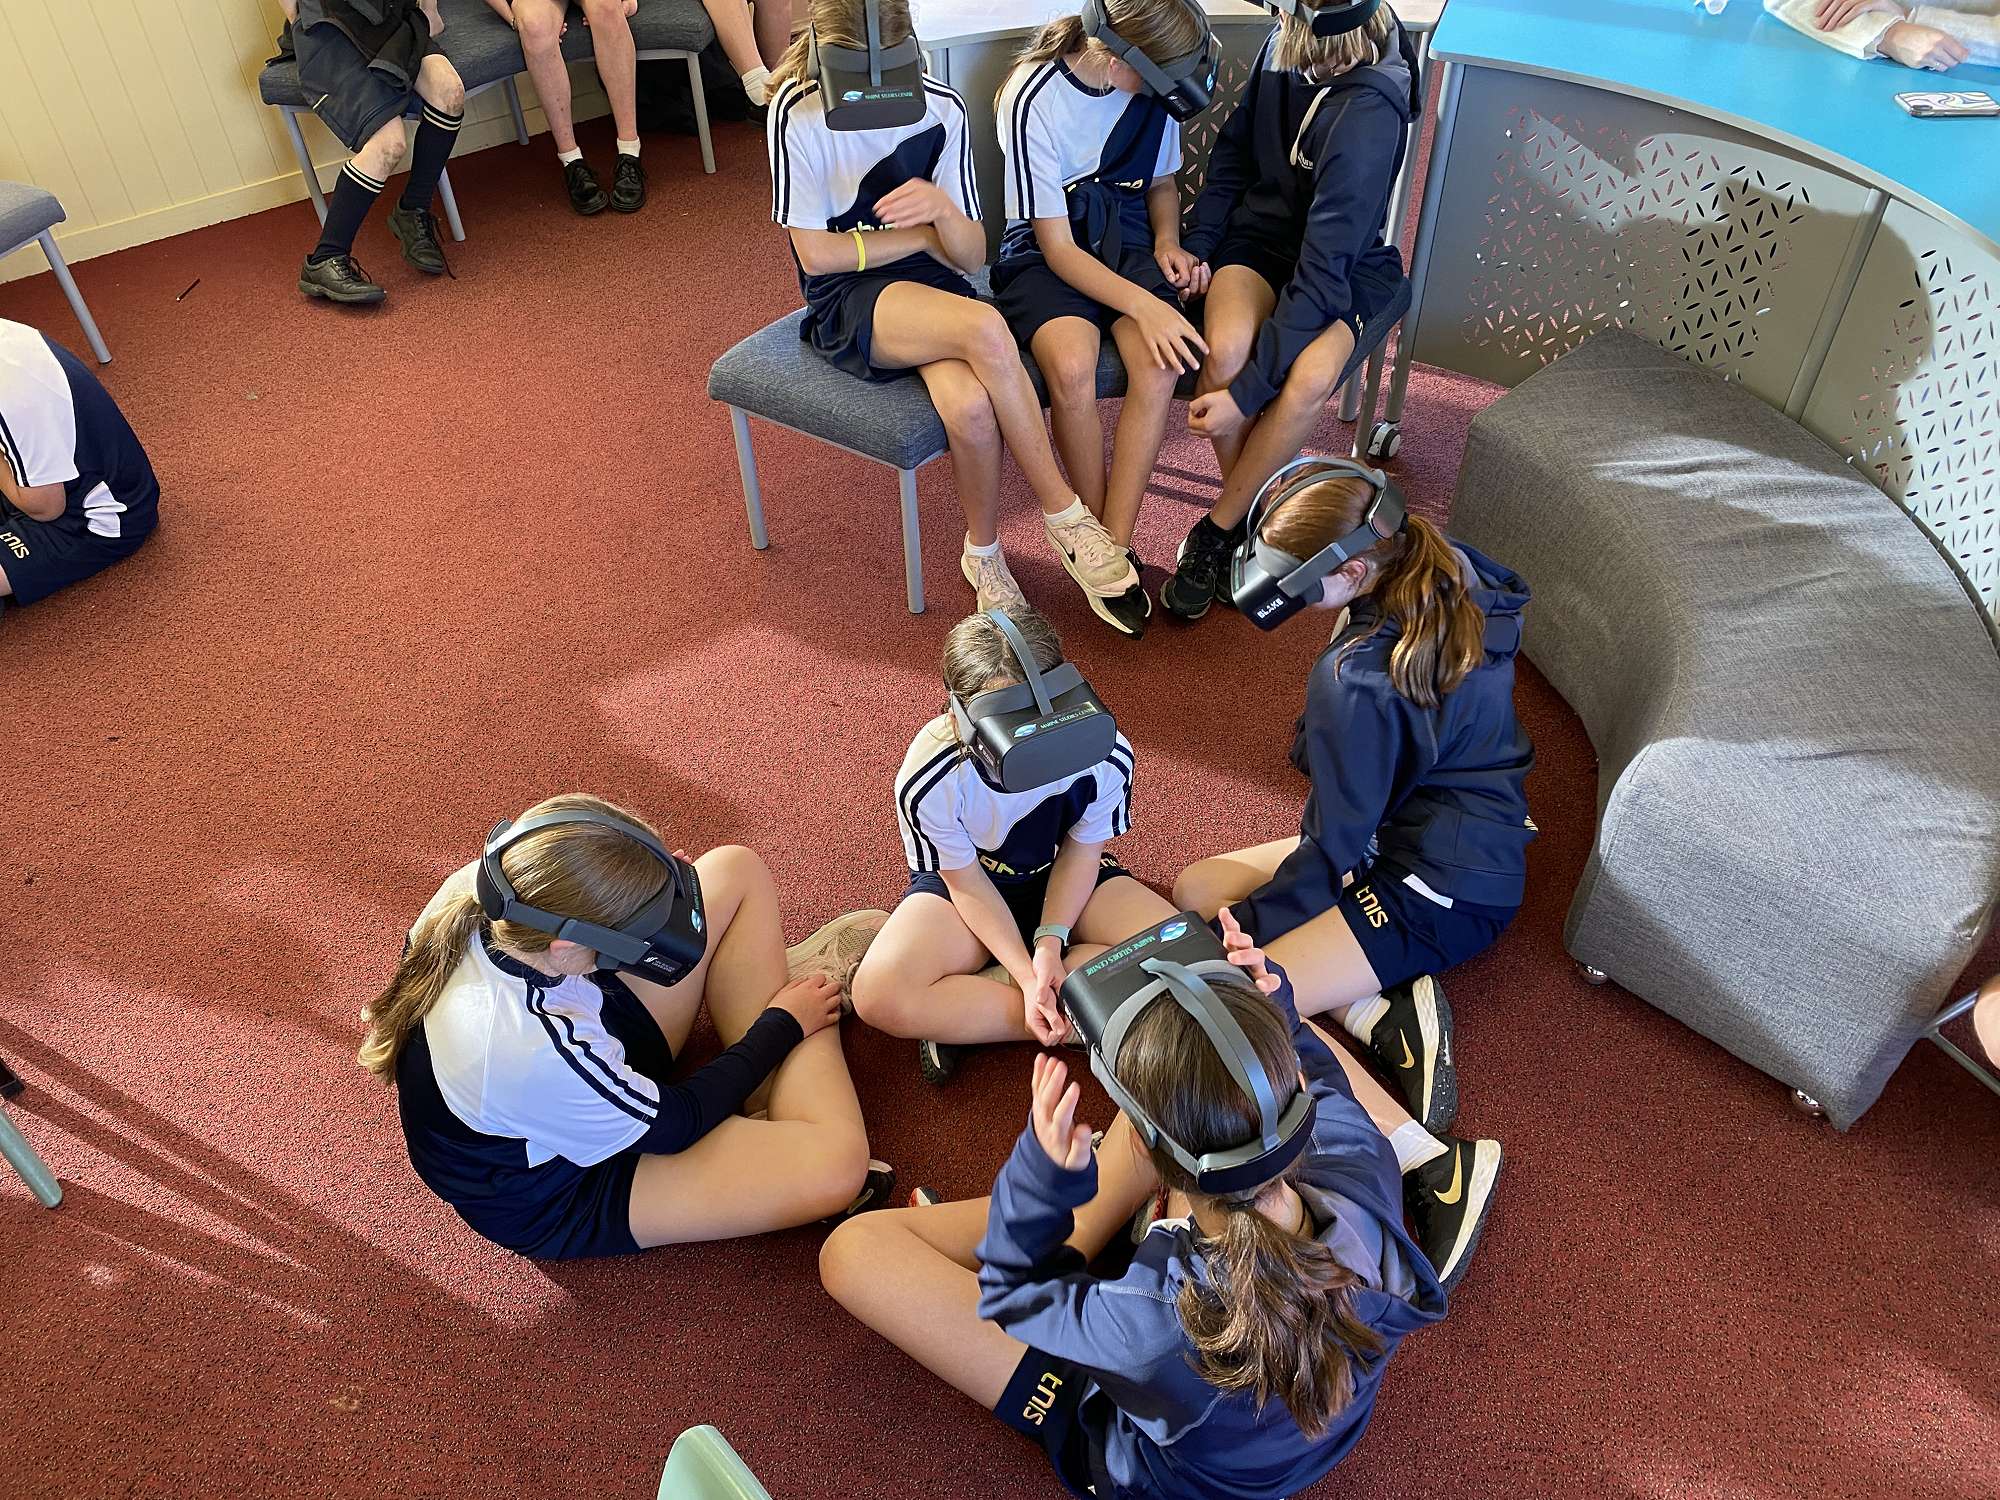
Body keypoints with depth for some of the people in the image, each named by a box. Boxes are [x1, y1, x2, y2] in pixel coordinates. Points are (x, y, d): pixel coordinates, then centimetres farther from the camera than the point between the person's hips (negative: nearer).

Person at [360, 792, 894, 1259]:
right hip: (562, 1194, -7)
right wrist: (784, 1024, -10)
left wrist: (659, 888, -10)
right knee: (836, 1164, -29)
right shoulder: (533, 1056, -42)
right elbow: (674, 1122, -22)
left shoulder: (475, 894, -23)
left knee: (735, 871, -4)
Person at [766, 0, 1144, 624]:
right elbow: (815, 253, -9)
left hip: (932, 289, 3)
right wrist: (923, 235, -6)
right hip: (847, 301, -2)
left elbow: (972, 256, -2)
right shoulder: (798, 112, -9)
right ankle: (1065, 516, -19)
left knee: (970, 407, -33)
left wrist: (943, 208, -25)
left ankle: (984, 553, -6)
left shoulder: (940, 108, -2)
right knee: (985, 327, -34)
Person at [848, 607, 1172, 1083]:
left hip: (1064, 878, 3)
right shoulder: (930, 782, -31)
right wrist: (1027, 974, -25)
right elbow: (966, 882, -17)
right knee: (879, 996, -30)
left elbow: (1082, 849, -10)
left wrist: (1051, 939, -22)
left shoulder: (1106, 755, -28)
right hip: (970, 882, -2)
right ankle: (1073, 1020, -18)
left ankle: (963, 1011, -18)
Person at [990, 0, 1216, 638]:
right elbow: (1058, 247, -18)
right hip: (1048, 251, -4)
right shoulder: (1034, 98, -18)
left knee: (1159, 365, -30)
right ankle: (1097, 536, -15)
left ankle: (1115, 546, -21)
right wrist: (1144, 305, -28)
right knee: (1072, 366, -36)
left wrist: (1167, 243, -3)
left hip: (1129, 237, 4)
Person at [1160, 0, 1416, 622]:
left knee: (1309, 381, -35)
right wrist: (1195, 245, 0)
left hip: (1344, 262, -4)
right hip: (1261, 233, 4)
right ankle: (1247, 514, -8)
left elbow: (1323, 271, -30)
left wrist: (1245, 393, -32)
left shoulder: (1367, 113, -28)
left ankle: (1216, 533, -12)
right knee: (1226, 348, -30)